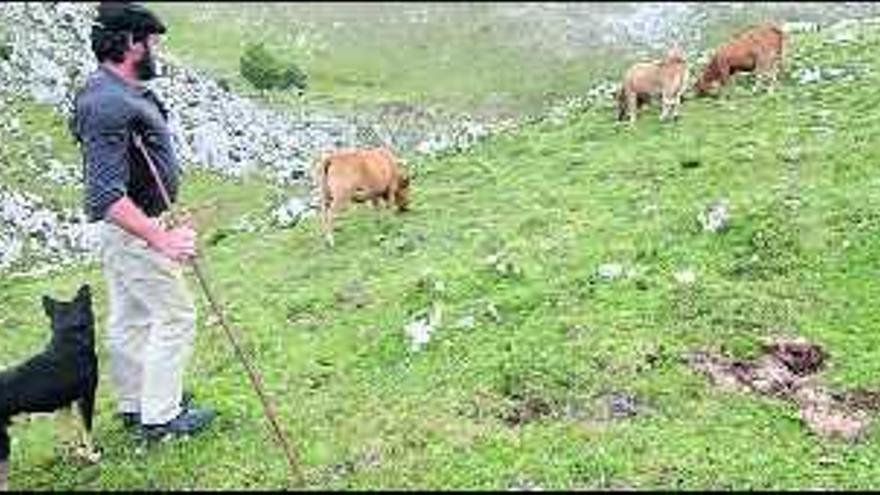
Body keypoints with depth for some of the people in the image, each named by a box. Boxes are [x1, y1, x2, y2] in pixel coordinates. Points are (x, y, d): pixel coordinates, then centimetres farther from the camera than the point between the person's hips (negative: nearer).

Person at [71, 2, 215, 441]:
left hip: (127, 228, 10)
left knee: (128, 318, 18)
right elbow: (107, 196, -32)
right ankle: (160, 416, 9)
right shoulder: (109, 104, -26)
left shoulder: (121, 92, 7)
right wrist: (161, 240, -36)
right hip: (135, 230, -10)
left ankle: (133, 404, 31)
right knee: (174, 315, -1)